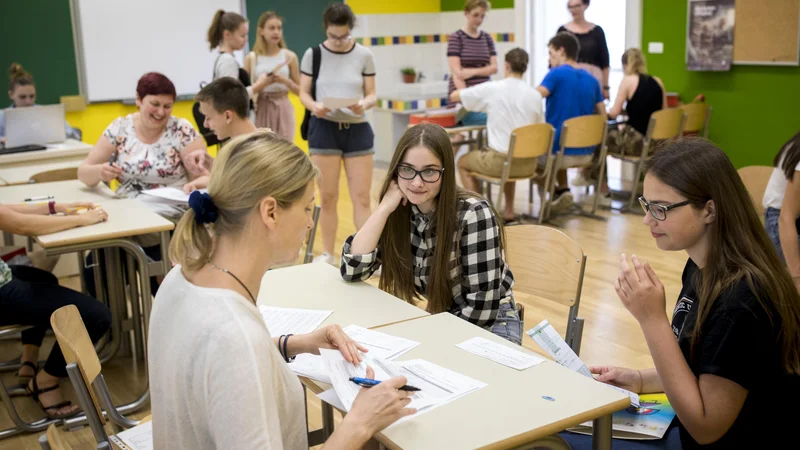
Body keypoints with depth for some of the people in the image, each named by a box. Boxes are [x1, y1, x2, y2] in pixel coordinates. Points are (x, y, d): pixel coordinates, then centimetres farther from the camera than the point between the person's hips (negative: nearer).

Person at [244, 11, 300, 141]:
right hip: (260, 111, 0)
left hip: (282, 111, 0)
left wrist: (285, 81, -12)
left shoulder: (289, 56, 2)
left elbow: (299, 90, 5)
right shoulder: (252, 58, 0)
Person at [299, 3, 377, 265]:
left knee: (362, 196, 1)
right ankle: (327, 254, 19)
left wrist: (364, 104, -21)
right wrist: (314, 106, -20)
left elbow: (372, 95, 2)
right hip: (324, 128, 0)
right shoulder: (313, 54, -1)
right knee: (328, 197, 6)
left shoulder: (364, 55, 0)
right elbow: (303, 93, 2)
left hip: (357, 129, 0)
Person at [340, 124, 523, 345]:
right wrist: (385, 208, -21)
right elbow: (352, 271, -16)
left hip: (491, 326, -5)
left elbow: (483, 309, -25)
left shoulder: (473, 214, -24)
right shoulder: (401, 212, -8)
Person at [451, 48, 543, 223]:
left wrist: (474, 95, 25)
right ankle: (509, 211, 34)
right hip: (528, 163, 4)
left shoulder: (491, 89, -8)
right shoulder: (535, 95, 1)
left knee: (463, 162, 25)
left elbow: (454, 96, 3)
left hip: (501, 160, -4)